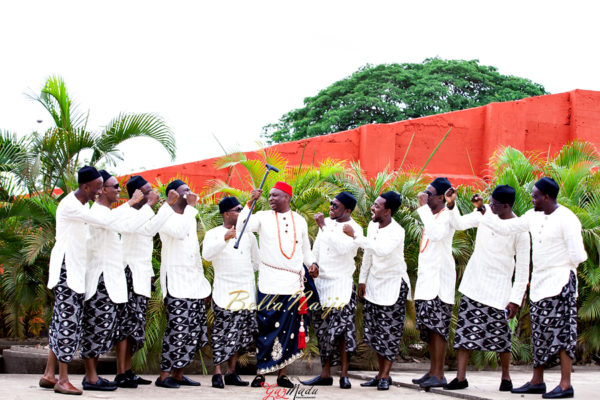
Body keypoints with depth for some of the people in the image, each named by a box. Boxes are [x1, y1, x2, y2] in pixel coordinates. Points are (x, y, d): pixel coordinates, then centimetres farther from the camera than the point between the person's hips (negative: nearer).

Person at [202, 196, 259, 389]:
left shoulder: (247, 233, 15)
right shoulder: (213, 234, 1)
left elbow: (255, 260, 26)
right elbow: (207, 254, -18)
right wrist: (224, 238, -28)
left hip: (246, 290, 5)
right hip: (224, 291, -5)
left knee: (241, 333, 4)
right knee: (222, 331, -10)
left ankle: (231, 372, 12)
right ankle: (217, 373, -8)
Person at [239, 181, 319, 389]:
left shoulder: (300, 221, 13)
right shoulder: (263, 217, 4)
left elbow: (305, 248, 20)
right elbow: (241, 226, -10)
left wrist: (312, 263, 2)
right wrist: (250, 202, -11)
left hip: (294, 284, 3)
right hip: (269, 284, -3)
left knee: (289, 329, 4)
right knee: (266, 328, -5)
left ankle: (282, 374, 12)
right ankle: (260, 373, 1)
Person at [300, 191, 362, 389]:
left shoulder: (354, 229, -8)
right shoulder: (327, 223, 10)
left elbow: (342, 247, -27)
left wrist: (323, 227, -24)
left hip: (340, 284, -6)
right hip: (321, 282, 6)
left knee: (341, 328, -10)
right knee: (323, 329, 8)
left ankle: (344, 374, -4)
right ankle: (325, 374, 13)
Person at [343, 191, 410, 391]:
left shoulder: (396, 231, -21)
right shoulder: (372, 225, 2)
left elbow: (381, 249, -40)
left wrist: (355, 235, -37)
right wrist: (362, 280, 16)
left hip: (393, 284, -7)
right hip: (374, 282, 7)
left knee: (390, 330, -3)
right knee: (373, 329, 8)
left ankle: (385, 376, 5)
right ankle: (381, 373, 18)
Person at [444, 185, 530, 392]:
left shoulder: (519, 231, -11)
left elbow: (523, 269, -8)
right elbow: (459, 224, 8)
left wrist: (516, 300, -10)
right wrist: (451, 205, -10)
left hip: (498, 289, -4)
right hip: (473, 283, 4)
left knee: (500, 332, -1)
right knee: (464, 328, -2)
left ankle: (506, 377, 18)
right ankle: (460, 377, 1)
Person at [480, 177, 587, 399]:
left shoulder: (566, 219, -14)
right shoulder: (533, 216, 9)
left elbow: (577, 255, -15)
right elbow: (505, 227, 16)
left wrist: (562, 270, 0)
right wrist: (483, 214, 12)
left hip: (560, 281, -8)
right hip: (538, 282, 8)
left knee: (561, 331, -8)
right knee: (539, 332, 10)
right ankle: (537, 380, 17)